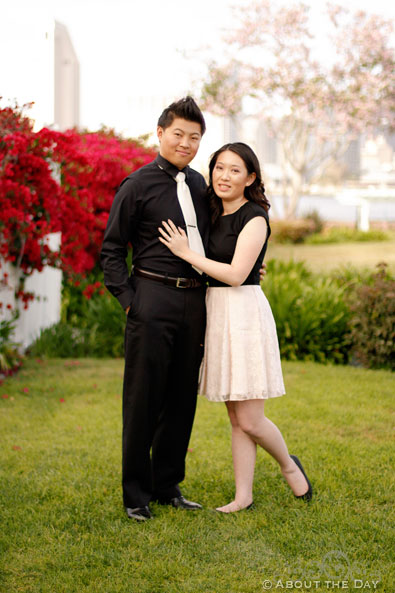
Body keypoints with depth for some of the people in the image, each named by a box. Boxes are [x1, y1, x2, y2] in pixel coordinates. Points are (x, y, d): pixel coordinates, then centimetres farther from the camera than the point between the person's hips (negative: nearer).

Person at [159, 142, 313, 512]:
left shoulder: (254, 217, -11)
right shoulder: (216, 215, 13)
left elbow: (236, 274, -18)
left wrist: (186, 253, -13)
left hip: (244, 314, -7)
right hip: (216, 314, 7)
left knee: (249, 421, -4)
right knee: (236, 418, 10)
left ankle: (289, 465, 23)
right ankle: (243, 496, 16)